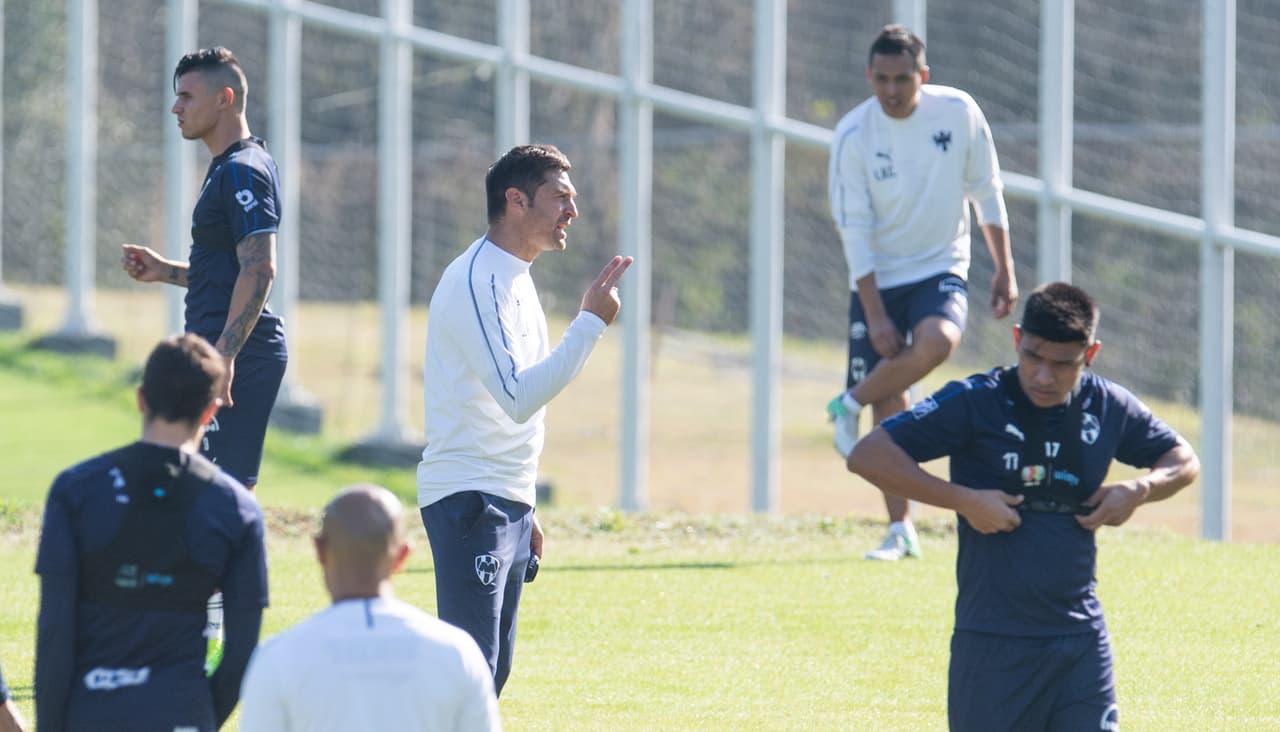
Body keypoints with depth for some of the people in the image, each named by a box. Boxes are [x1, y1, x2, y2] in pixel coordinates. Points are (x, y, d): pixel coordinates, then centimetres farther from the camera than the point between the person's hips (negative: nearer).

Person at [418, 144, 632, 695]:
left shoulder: (515, 278, 17)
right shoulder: (476, 282, -15)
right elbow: (517, 397, -24)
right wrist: (591, 322, -21)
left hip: (508, 504, 10)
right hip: (469, 501, -10)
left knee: (492, 671, 9)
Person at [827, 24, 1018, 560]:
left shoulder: (958, 113, -8)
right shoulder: (854, 135, -13)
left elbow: (986, 193, 5)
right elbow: (853, 229, -11)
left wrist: (1004, 270, 6)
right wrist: (875, 313, -15)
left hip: (941, 268, 0)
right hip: (878, 279, 0)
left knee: (935, 343, -32)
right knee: (888, 406, -5)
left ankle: (849, 405, -6)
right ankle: (900, 531, 5)